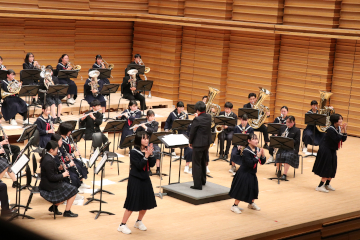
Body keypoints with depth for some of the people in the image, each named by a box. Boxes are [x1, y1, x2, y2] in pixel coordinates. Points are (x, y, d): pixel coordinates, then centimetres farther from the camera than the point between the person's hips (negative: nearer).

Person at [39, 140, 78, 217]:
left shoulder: (46, 157, 6)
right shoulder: (49, 161, -25)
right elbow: (51, 177, -25)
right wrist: (62, 175, -13)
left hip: (47, 184, 10)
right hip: (50, 186, -10)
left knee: (69, 188, 20)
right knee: (73, 191, -3)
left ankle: (54, 206, 21)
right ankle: (67, 211, 5)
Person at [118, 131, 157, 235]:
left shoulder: (148, 150, 3)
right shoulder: (134, 152, -14)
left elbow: (152, 164, -3)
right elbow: (139, 166, -22)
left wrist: (151, 154, -16)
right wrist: (146, 156, -27)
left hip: (145, 179, 7)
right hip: (135, 179, -7)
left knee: (146, 202, 11)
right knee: (133, 203, -6)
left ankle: (139, 222, 31)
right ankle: (122, 225, 3)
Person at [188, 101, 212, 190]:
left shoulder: (197, 120, -20)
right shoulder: (209, 117, 0)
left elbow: (192, 132, -13)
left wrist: (190, 142, 1)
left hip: (198, 144, -8)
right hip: (207, 143, 8)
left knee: (196, 164, 0)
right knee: (203, 162, 22)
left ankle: (197, 184, 0)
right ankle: (203, 181, 34)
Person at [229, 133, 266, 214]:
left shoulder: (257, 149, -1)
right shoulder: (246, 151, -22)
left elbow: (262, 162, 2)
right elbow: (250, 163, -29)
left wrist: (263, 155, -16)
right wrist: (257, 157, -31)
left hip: (252, 174, 8)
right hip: (244, 174, -8)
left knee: (254, 189, 18)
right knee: (241, 190, -6)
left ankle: (251, 203, 40)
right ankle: (235, 206, 7)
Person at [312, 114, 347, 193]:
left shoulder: (339, 129, 3)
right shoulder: (330, 130, -22)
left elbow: (343, 139, 0)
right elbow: (337, 139, -28)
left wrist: (344, 130, -10)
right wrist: (341, 131, -23)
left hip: (332, 151, 9)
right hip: (325, 150, -9)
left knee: (332, 168, 14)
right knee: (326, 169, -8)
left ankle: (327, 184, 29)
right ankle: (320, 186, -1)